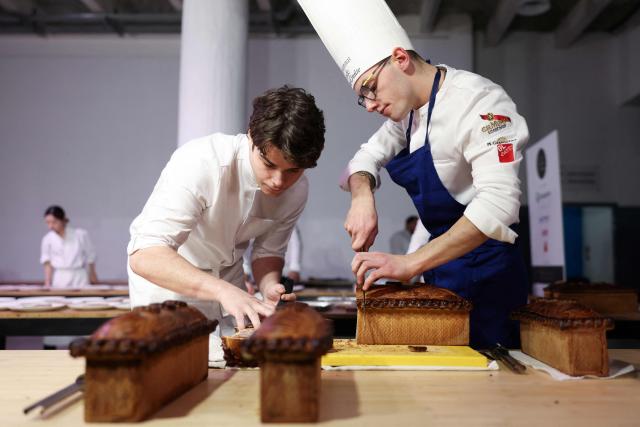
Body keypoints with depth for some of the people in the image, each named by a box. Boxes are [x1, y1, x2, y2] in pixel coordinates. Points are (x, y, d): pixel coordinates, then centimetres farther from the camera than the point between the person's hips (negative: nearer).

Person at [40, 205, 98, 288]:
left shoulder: (80, 235, -4)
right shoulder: (47, 239, -1)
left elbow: (90, 257, 7)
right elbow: (48, 264, 0)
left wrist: (92, 275, 17)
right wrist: (48, 284, -10)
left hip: (79, 279, -1)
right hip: (59, 281, 1)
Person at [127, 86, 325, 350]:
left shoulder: (297, 190, -16)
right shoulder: (200, 163, -34)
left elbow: (268, 251, 0)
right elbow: (145, 257, -41)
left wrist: (269, 287, -21)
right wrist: (222, 289, -54)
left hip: (227, 283, 4)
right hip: (166, 278, -4)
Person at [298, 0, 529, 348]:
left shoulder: (478, 100, -19)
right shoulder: (407, 110, 7)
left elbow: (499, 202, -29)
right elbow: (367, 157, 11)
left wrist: (411, 263, -33)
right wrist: (362, 197, -14)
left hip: (484, 275, -7)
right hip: (441, 270, 8)